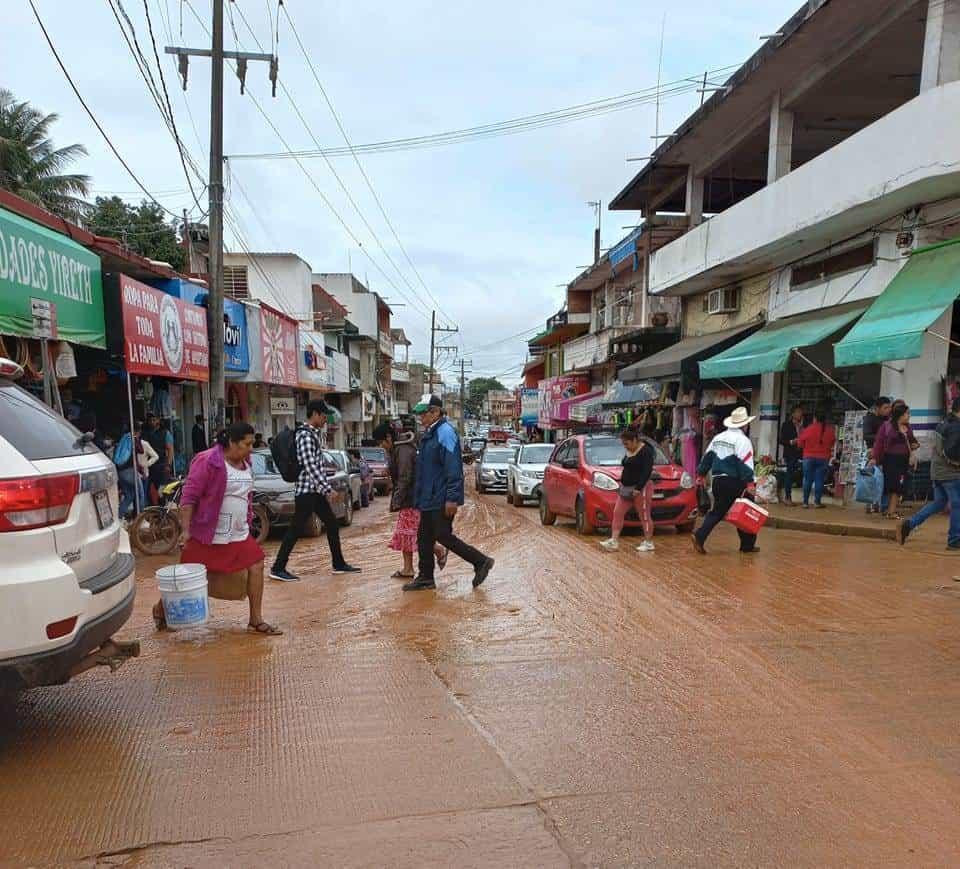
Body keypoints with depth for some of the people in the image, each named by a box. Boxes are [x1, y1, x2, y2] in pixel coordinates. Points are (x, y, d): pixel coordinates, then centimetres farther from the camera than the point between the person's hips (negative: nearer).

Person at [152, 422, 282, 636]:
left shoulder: (245, 463, 7)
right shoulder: (208, 461, -16)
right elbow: (189, 496, -16)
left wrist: (247, 523, 20)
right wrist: (185, 530, -19)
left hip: (239, 535, 7)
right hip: (207, 535, -7)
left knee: (256, 566, -2)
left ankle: (256, 620, 7)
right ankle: (161, 608, 33)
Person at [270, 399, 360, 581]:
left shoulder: (313, 434, 14)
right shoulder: (305, 435, -16)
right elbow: (310, 467, -24)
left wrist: (324, 488, 19)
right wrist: (329, 489, -24)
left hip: (315, 490, 10)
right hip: (306, 490, -10)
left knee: (332, 524, 12)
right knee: (296, 529, -4)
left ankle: (339, 564, 21)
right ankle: (278, 568, 3)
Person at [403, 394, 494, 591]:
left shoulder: (445, 433, -17)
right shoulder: (428, 434, 15)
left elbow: (453, 469, -23)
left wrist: (452, 498, -26)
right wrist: (419, 498, 22)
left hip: (441, 501, -10)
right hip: (429, 500, 10)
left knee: (443, 536, -6)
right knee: (424, 537, 12)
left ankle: (481, 562, 4)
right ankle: (425, 577, 22)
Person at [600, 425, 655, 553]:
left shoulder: (645, 451, -12)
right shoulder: (629, 451, 15)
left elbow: (647, 471, -19)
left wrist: (638, 488, -23)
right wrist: (622, 484, 18)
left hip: (641, 488, -9)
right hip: (626, 488, 9)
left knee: (644, 516, -1)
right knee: (618, 513, 1)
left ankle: (649, 543, 10)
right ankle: (614, 541, 0)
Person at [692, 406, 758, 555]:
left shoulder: (718, 437, 12)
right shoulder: (743, 440, -10)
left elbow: (707, 457, 14)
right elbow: (745, 463, -18)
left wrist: (701, 475, 19)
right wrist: (750, 483, -20)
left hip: (718, 480, 7)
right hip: (735, 482, -6)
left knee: (717, 511, 12)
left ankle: (699, 536, -6)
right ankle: (747, 544, 18)